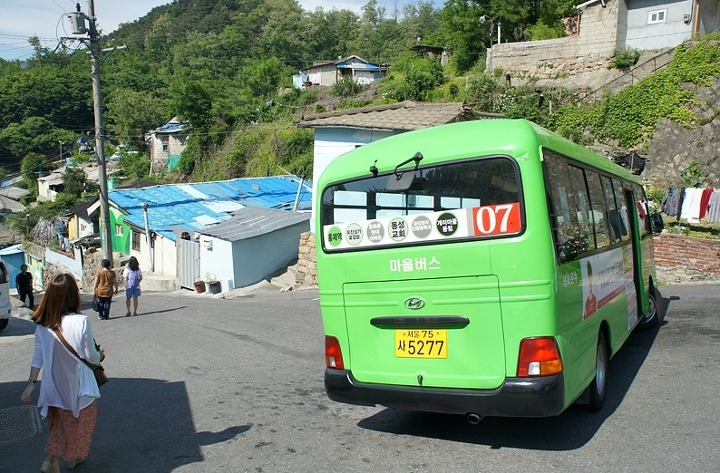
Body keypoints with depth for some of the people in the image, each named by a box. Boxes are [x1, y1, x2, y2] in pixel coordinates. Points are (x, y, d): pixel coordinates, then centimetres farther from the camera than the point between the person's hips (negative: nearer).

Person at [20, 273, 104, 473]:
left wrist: (31, 383, 6)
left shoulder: (42, 323, -9)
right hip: (79, 384, -4)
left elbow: (38, 356, -3)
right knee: (80, 420, 20)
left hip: (55, 384, 4)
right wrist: (100, 355, 7)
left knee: (61, 421, 26)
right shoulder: (81, 321, -23)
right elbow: (90, 356, -14)